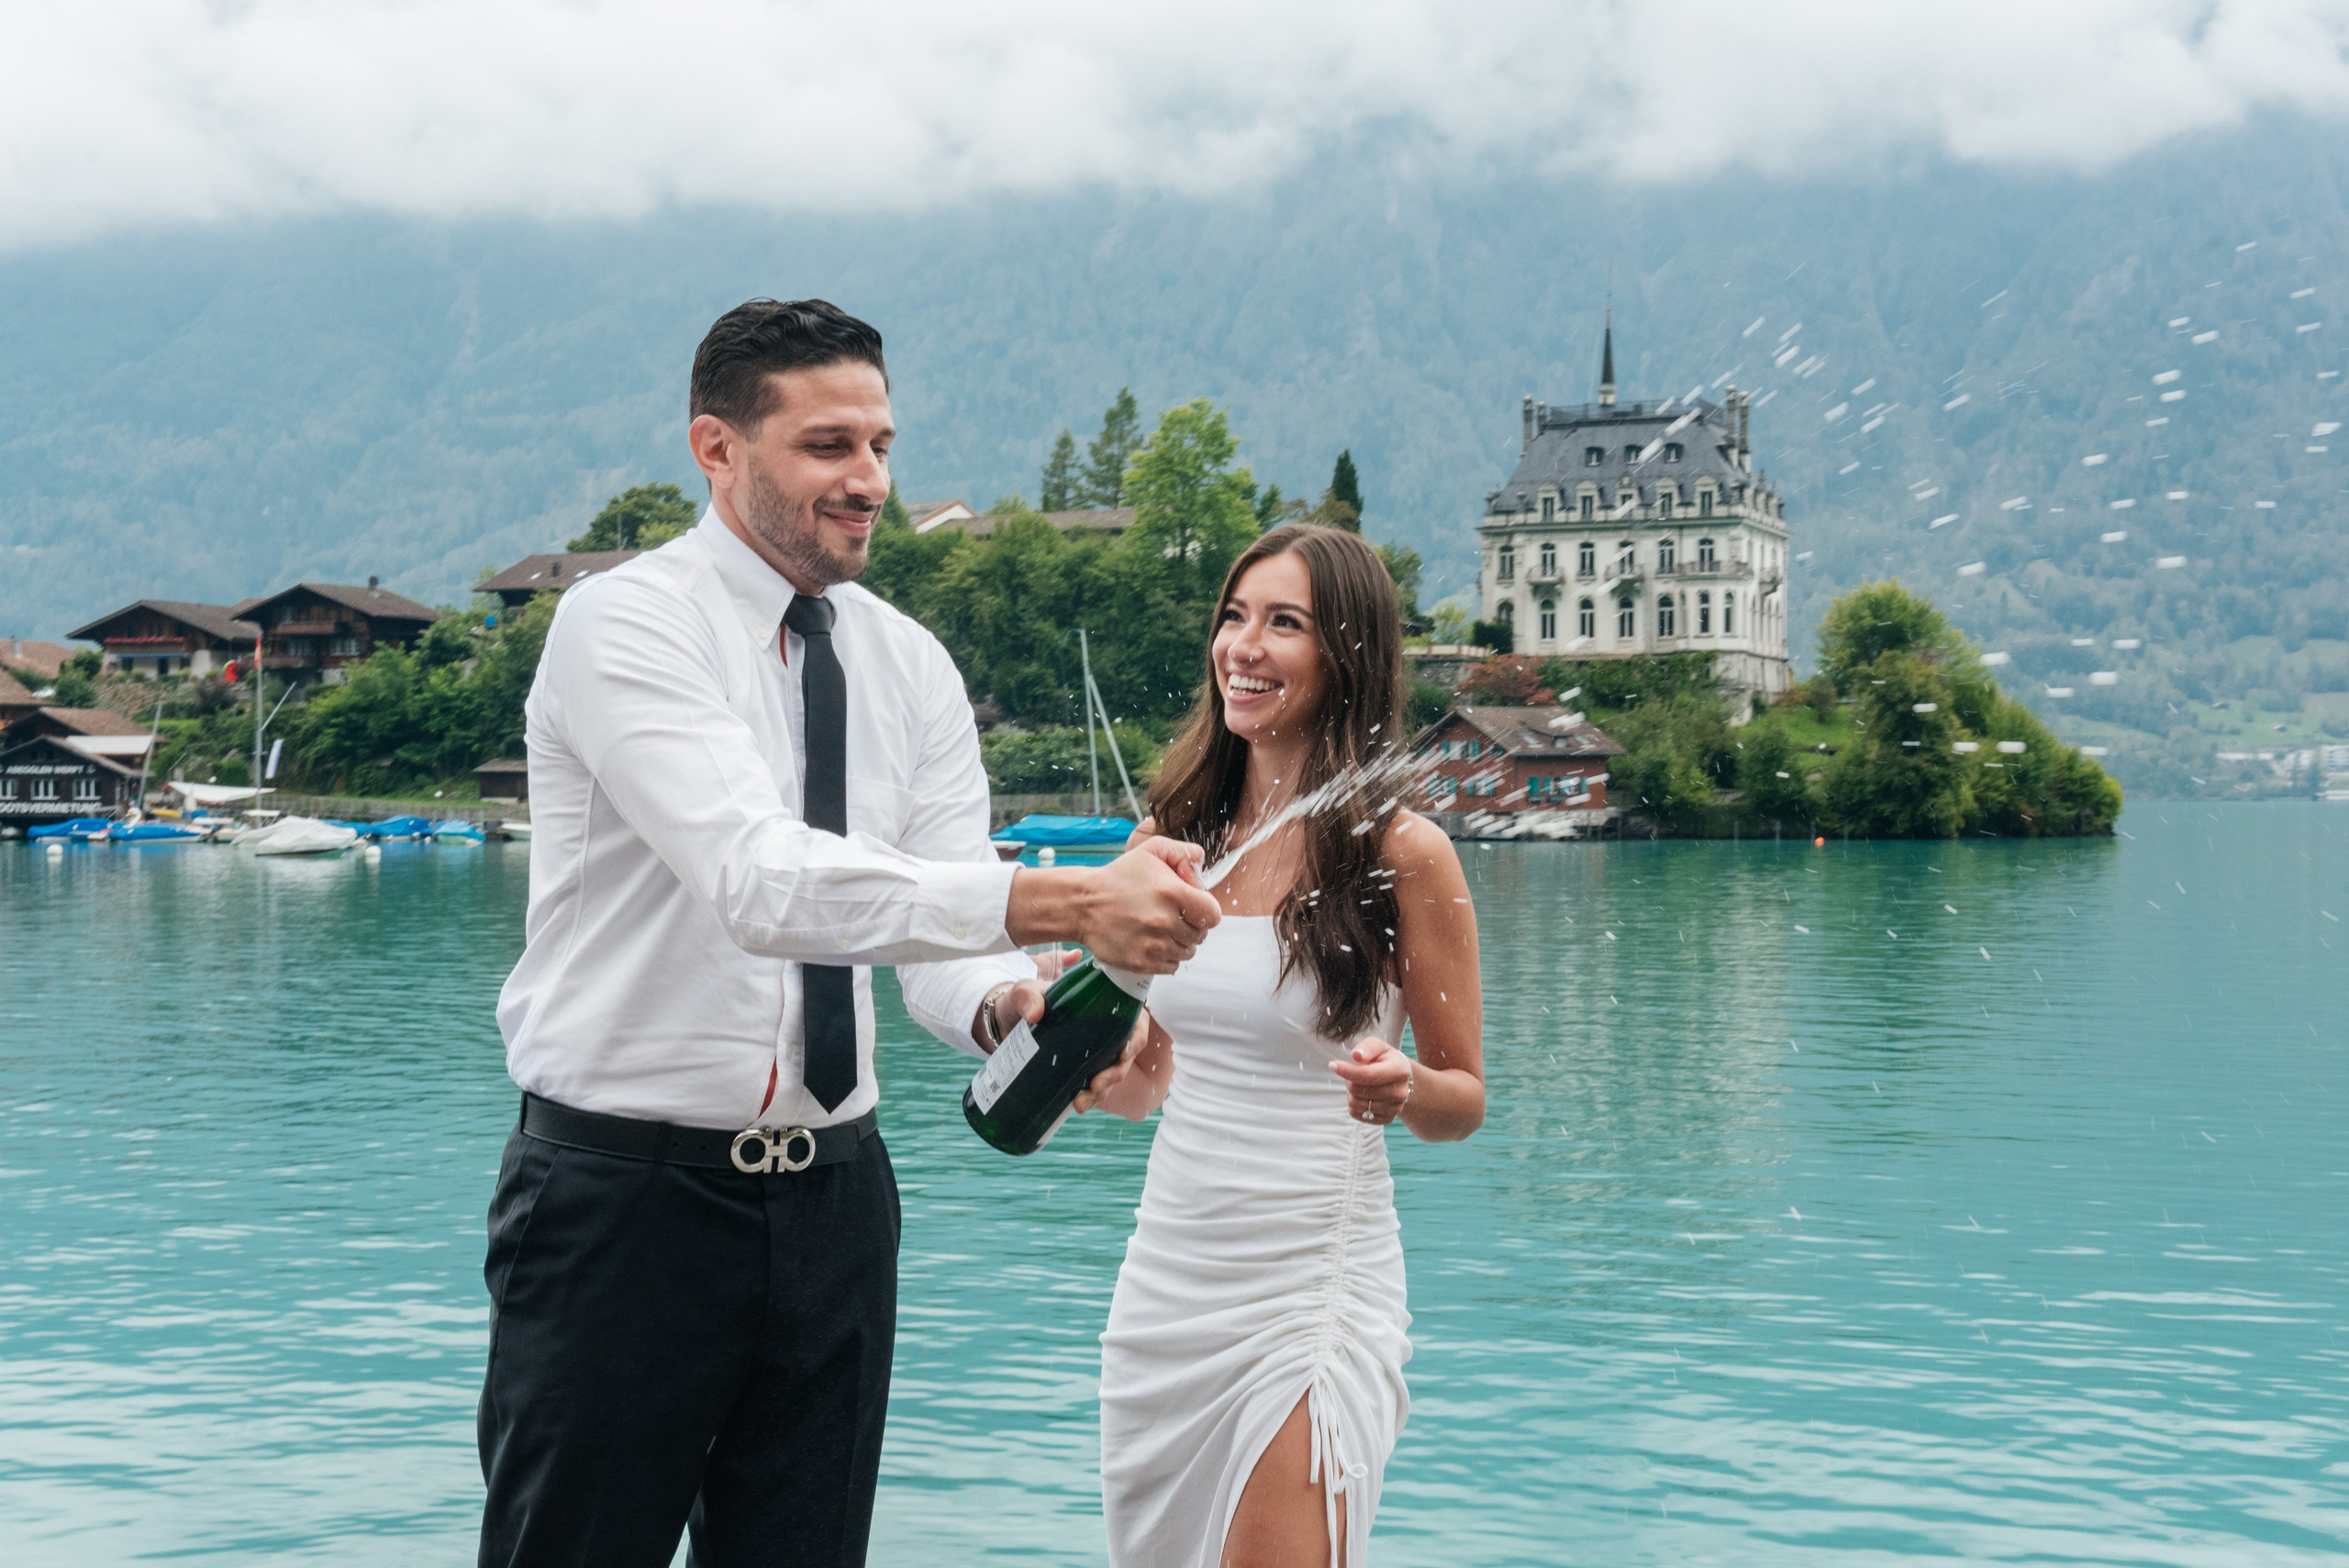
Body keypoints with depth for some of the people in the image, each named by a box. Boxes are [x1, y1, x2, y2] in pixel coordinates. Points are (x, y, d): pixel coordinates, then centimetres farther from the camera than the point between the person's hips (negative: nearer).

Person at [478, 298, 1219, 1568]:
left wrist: (1003, 1007, -25)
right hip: (626, 1191, -6)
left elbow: (946, 924, 0)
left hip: (831, 1198, 6)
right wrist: (1063, 902, -38)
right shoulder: (624, 627, -14)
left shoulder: (909, 666, 7)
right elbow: (763, 880, -29)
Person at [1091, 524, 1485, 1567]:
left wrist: (1403, 1087, -21)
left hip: (1313, 1281, -5)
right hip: (1166, 1276, 5)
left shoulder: (1403, 852, -7)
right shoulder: (1176, 836, 6)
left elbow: (1464, 1098, 0)